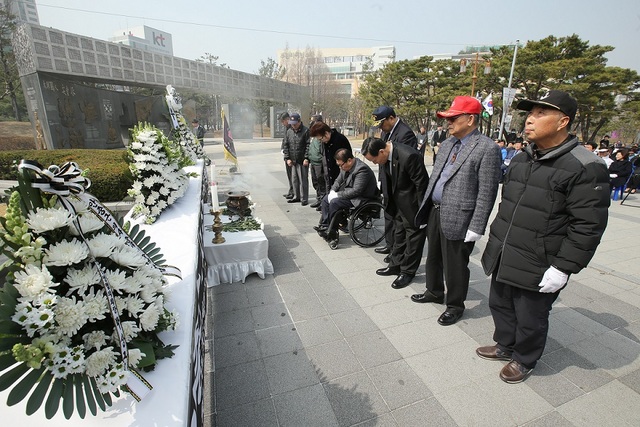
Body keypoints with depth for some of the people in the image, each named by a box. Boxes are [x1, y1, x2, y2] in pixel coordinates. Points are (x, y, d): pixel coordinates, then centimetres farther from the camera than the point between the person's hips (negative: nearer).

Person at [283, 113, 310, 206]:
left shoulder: (305, 131, -6)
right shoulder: (289, 131, 11)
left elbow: (308, 145, -10)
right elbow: (286, 145, 13)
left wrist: (306, 158, -16)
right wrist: (287, 158, 5)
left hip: (302, 161, -6)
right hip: (293, 161, 6)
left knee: (303, 180, -1)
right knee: (294, 180, 14)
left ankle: (304, 199, 8)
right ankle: (296, 197, 27)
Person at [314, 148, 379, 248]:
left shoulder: (362, 169, -27)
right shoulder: (345, 166, 1)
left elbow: (356, 191, -30)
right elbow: (338, 180, 14)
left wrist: (337, 195, -24)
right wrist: (332, 191, -5)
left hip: (362, 198, -10)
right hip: (348, 192, 10)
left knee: (334, 202, -24)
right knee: (326, 198, 3)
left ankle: (332, 234, -10)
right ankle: (324, 225, 5)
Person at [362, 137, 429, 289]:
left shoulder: (409, 156, -31)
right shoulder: (384, 156, -8)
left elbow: (422, 185, -24)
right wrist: (387, 199, 11)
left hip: (412, 205, -8)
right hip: (398, 204, 8)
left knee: (413, 236, 9)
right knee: (398, 235, 20)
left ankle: (408, 271, 25)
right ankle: (395, 265, 37)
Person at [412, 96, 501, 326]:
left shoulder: (487, 149, -13)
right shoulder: (447, 144, 11)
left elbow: (486, 193, -16)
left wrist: (476, 228, -18)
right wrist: (425, 207, 15)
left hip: (458, 218, -8)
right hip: (435, 212, 8)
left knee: (454, 265, 7)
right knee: (433, 257, 21)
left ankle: (455, 305, 29)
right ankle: (434, 292, 43)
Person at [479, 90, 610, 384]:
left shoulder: (585, 169, -14)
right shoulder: (521, 160, 7)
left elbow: (588, 226, -16)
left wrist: (563, 269, -17)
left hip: (537, 269, -6)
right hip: (502, 260, 7)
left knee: (530, 319, 14)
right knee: (500, 305, 22)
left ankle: (524, 360, 40)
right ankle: (505, 346, 47)